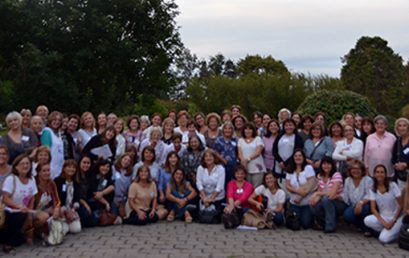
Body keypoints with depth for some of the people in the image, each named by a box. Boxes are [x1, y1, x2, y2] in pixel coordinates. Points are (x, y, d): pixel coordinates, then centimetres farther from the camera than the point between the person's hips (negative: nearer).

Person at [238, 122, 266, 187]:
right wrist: (243, 160, -14)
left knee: (256, 188, -9)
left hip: (257, 167, -2)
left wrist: (248, 159, -14)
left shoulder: (258, 139, 9)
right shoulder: (240, 140, 17)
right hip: (245, 168, 2)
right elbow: (240, 153, 6)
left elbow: (258, 152, -4)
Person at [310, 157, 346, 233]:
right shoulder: (319, 176, 3)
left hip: (340, 204, -5)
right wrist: (315, 198, -21)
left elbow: (332, 194, -26)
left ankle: (330, 226, -17)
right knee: (313, 207, -26)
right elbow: (319, 192, 2)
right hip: (325, 204, 5)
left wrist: (317, 193, -18)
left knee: (326, 199, -35)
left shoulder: (337, 175, -16)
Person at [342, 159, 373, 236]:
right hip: (353, 207, 3)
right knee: (347, 215, -28)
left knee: (365, 207, -38)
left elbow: (369, 196, -22)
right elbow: (345, 198, 4)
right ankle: (363, 227, 0)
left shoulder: (368, 180, -9)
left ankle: (367, 228, -9)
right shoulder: (348, 180, 7)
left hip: (365, 206, -3)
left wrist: (361, 202, -40)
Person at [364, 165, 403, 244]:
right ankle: (385, 231, -3)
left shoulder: (392, 186, -8)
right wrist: (383, 222, -19)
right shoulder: (373, 189, 0)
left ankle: (396, 232, 5)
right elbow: (373, 208, -5)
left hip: (396, 217, -4)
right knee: (367, 220, -28)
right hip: (382, 217, 4)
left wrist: (393, 221, -15)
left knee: (384, 239, -26)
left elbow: (401, 205, -7)